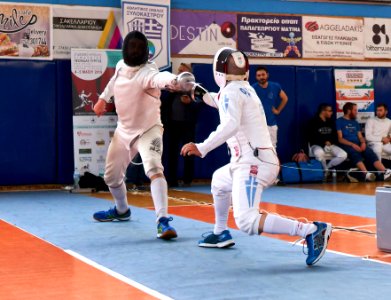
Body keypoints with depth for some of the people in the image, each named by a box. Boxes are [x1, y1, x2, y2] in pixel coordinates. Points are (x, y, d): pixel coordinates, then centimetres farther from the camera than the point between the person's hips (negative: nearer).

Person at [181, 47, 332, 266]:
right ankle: (221, 233, 45)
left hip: (253, 164, -10)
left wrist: (202, 148, -29)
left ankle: (311, 231, -31)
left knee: (247, 221, -23)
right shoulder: (246, 89, 16)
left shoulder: (231, 91, -8)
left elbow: (231, 125, -27)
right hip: (260, 161, 10)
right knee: (219, 180, 35)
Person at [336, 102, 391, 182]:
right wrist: (352, 144, -19)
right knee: (355, 153, -37)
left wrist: (363, 143, -5)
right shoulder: (339, 121, 4)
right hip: (346, 145, -6)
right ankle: (366, 174, -58)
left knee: (370, 153, -23)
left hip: (357, 144, 6)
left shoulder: (355, 122, 25)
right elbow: (340, 139, -6)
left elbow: (360, 137, 19)